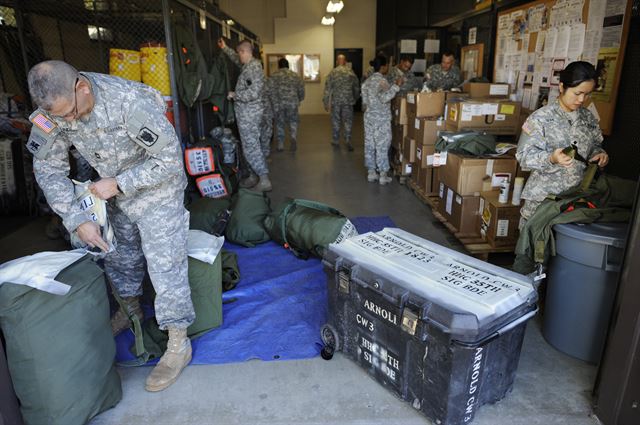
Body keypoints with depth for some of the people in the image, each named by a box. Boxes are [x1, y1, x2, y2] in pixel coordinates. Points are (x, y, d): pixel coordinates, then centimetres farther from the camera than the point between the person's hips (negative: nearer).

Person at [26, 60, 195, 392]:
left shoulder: (131, 102, -32)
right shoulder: (54, 109, -14)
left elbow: (171, 160, -27)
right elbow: (48, 168, -5)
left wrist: (117, 184, -24)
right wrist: (76, 219, -13)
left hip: (158, 190, -6)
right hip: (116, 192, 7)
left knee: (165, 264, -6)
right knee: (119, 255, 21)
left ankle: (178, 345, 8)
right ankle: (130, 310, 48)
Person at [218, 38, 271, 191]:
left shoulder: (253, 68, -17)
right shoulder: (249, 65, 12)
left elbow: (253, 93, -26)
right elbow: (237, 60, 36)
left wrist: (234, 95, -13)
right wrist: (225, 48, 39)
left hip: (249, 113, -10)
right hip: (248, 112, 10)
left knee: (251, 146, -8)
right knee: (251, 144, 15)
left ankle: (264, 180, -5)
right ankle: (254, 176, 25)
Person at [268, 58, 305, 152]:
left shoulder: (274, 76, 3)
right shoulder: (295, 75, 10)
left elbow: (271, 90, -8)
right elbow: (301, 89, 9)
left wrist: (275, 103, -5)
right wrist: (299, 100, 22)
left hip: (279, 103, -1)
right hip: (292, 102, 1)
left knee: (279, 123, 12)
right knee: (293, 121, 15)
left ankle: (280, 145, 15)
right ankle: (293, 137, -13)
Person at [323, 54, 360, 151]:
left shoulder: (333, 72, -2)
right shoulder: (351, 72, 2)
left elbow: (327, 89, -4)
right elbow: (357, 88, 9)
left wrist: (326, 103, 1)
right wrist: (355, 99, 23)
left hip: (336, 100, 0)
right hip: (348, 100, 0)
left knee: (335, 121, 12)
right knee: (348, 120, 5)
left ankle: (336, 140, 21)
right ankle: (348, 140, -7)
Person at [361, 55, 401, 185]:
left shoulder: (367, 81, 10)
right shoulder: (382, 81, -14)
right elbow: (384, 97, -29)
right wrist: (396, 86, -26)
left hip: (369, 116, 8)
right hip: (381, 118, -7)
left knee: (369, 144, 10)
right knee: (382, 145, 0)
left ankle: (371, 172, 16)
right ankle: (383, 175, 5)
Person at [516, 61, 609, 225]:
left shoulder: (588, 117, 9)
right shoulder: (541, 117, -10)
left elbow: (594, 145, 22)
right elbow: (524, 154, -14)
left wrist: (599, 153, -1)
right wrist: (551, 158, -30)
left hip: (577, 194, 5)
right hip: (544, 195, -5)